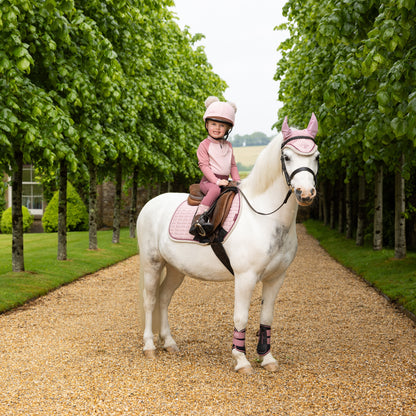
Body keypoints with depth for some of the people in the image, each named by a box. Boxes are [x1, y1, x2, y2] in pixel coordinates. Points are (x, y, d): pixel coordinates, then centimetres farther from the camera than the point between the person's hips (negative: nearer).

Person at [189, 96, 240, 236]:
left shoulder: (228, 146, 17)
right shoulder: (204, 145, -1)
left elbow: (233, 165, 20)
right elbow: (204, 165, -9)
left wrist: (237, 181, 4)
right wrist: (216, 181, -19)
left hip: (224, 180, 6)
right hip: (208, 181, -6)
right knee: (215, 189, -37)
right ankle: (198, 217, -45)